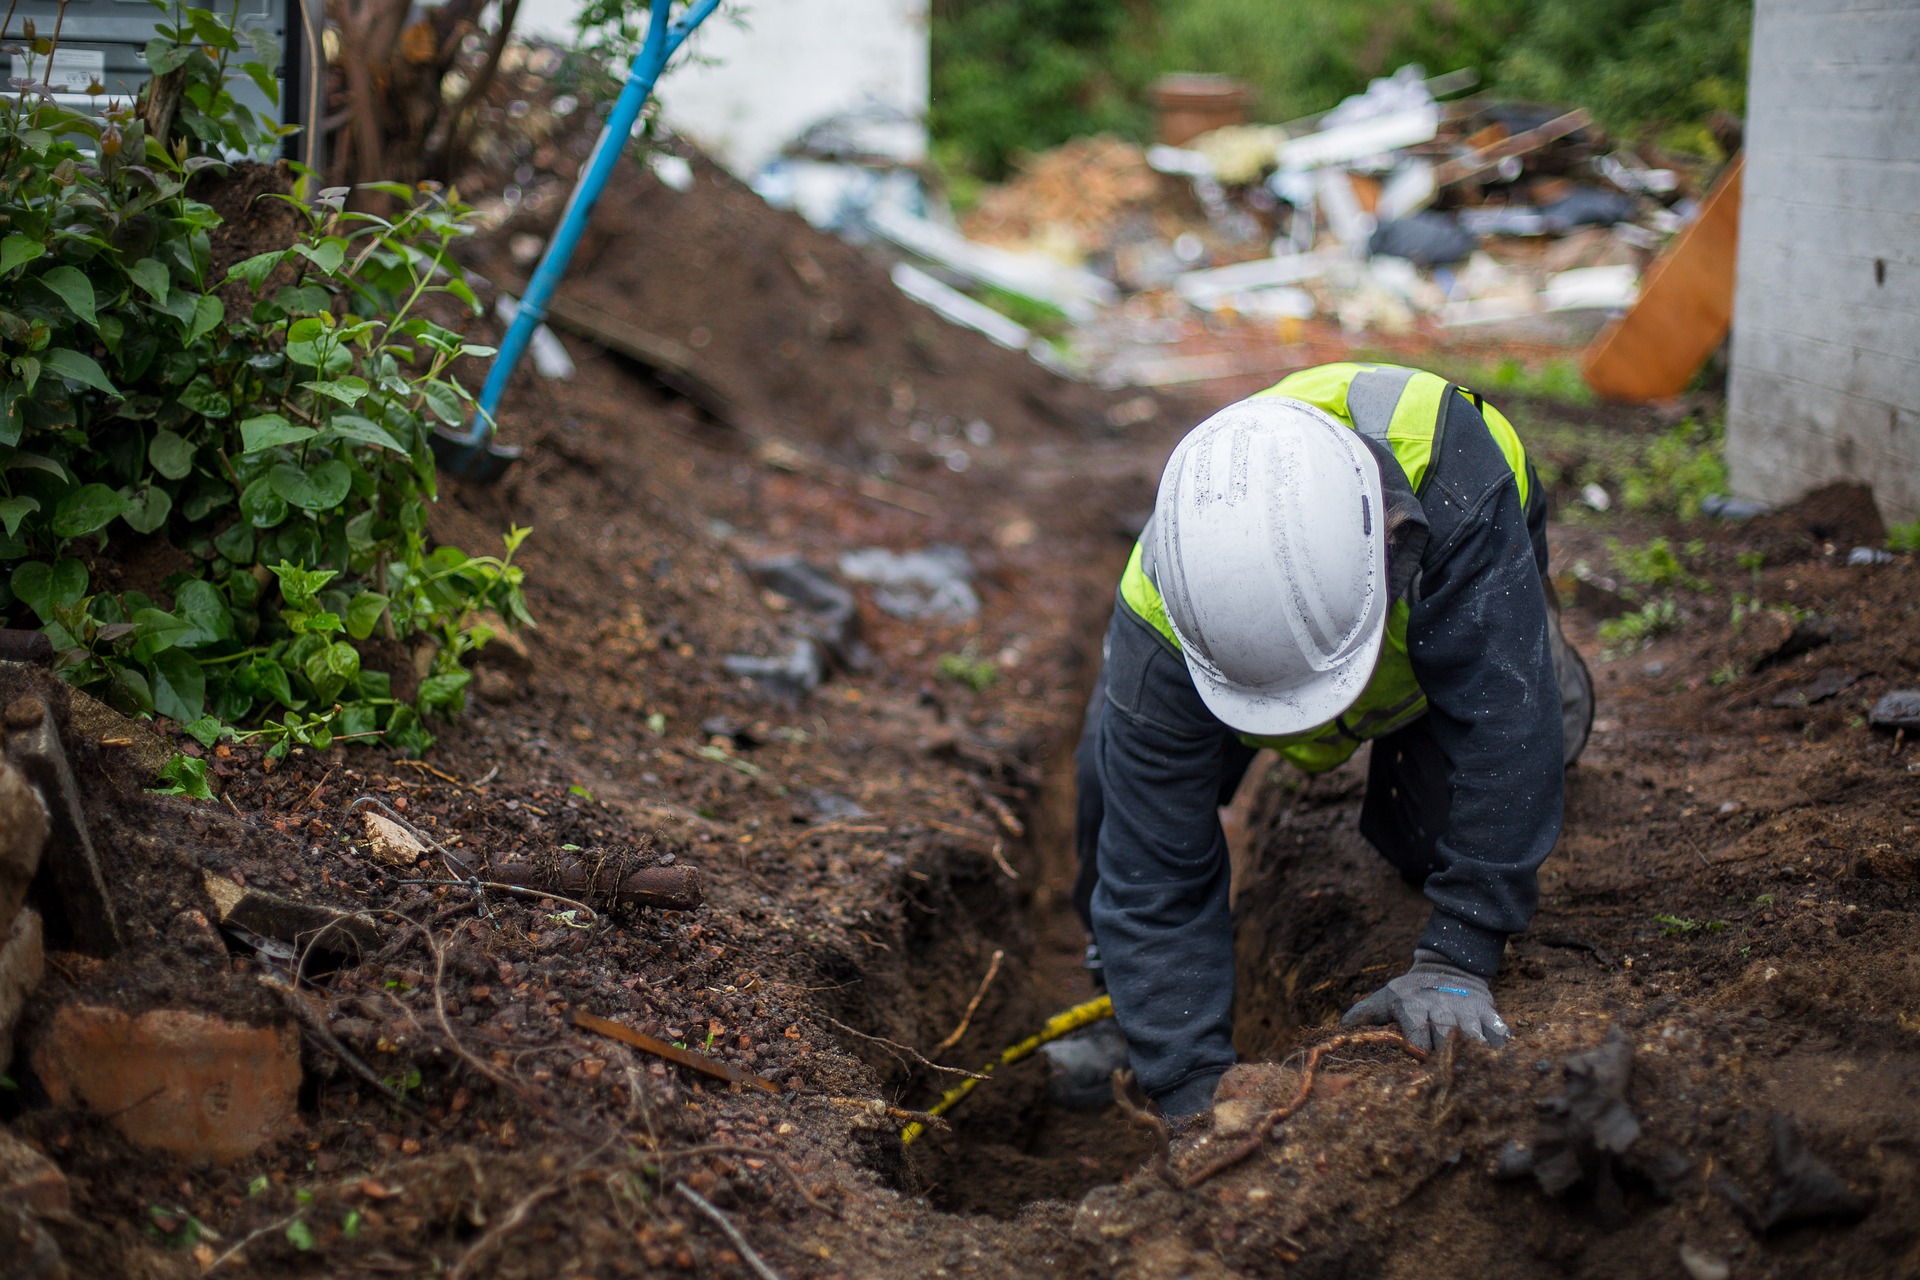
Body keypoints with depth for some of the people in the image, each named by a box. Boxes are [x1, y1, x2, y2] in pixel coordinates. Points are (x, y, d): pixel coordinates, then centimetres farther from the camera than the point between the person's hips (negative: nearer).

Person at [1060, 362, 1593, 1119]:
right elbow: (1157, 880, -35)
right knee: (1116, 771, -22)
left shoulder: (1451, 468, -48)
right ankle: (1127, 1017, 5)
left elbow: (1504, 730, -43)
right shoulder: (1161, 620, -42)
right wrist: (1196, 1092, -40)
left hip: (1458, 593, 0)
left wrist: (1457, 963, -43)